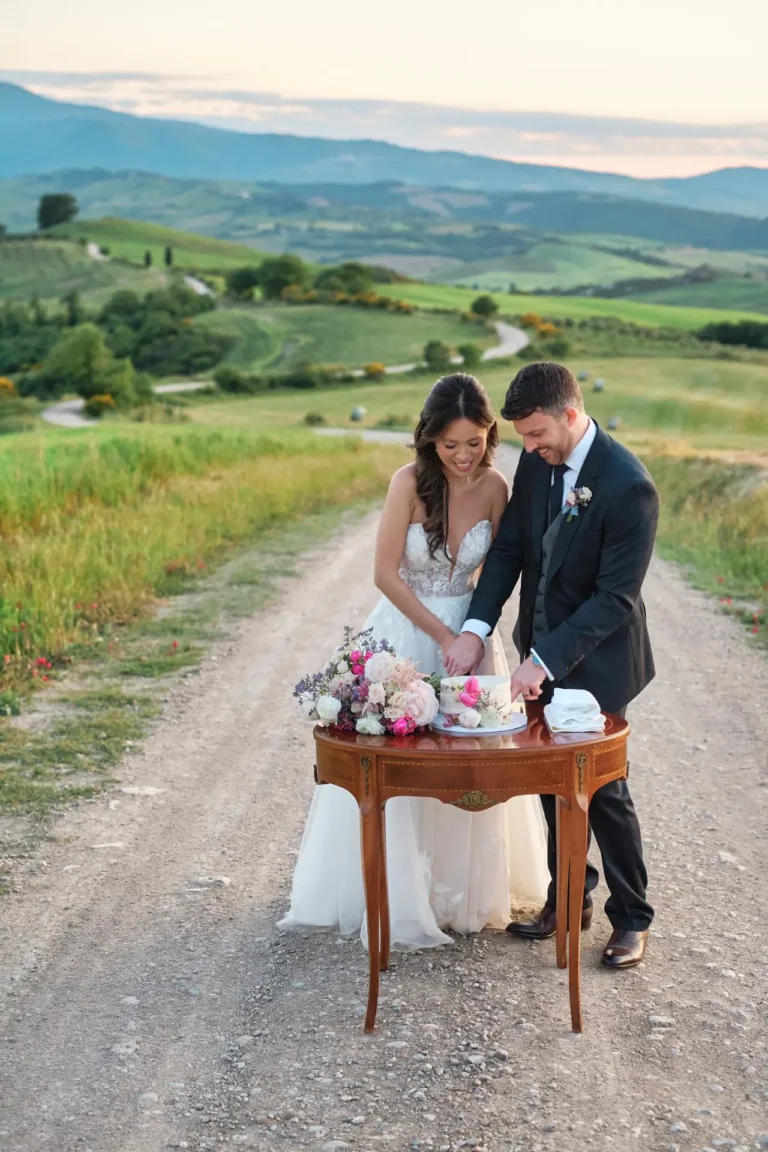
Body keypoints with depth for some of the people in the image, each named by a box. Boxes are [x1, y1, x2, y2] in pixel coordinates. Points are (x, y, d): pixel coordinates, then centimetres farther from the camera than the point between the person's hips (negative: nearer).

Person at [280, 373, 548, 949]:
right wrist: (442, 635, -17)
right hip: (405, 634, -3)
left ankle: (463, 891, 29)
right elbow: (386, 573, -15)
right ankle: (397, 897, 18)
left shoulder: (494, 487, -7)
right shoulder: (410, 482, -17)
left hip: (470, 632, 3)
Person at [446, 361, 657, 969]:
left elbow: (616, 597, -24)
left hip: (596, 659, -7)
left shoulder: (629, 486, -25)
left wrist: (545, 661, -26)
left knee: (602, 787, 3)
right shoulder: (537, 462, -3)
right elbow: (509, 549, -1)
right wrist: (476, 628, -14)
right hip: (542, 649, 7)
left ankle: (632, 917, 21)